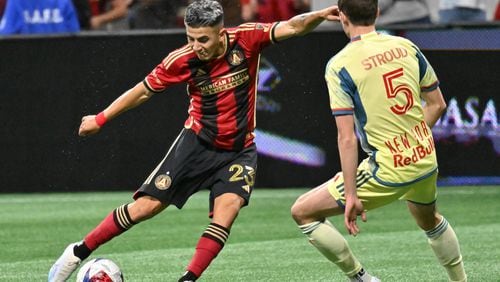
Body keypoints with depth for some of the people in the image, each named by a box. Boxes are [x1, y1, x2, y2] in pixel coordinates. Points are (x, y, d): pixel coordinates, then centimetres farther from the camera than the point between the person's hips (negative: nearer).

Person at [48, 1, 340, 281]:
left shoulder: (246, 39, -15)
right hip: (198, 143, -1)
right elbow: (144, 91, 0)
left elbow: (292, 27, -21)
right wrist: (100, 119, 6)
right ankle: (79, 252, 11)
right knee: (147, 206, -5)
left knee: (228, 206, -25)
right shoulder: (182, 60, -14)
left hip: (239, 151, 1)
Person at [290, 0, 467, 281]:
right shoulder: (407, 47, 2)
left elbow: (348, 137, -17)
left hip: (388, 172, -6)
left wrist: (351, 195, -15)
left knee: (303, 212, 6)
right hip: (426, 161, 6)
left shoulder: (340, 65, -14)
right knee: (430, 220, 36)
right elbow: (437, 104, 10)